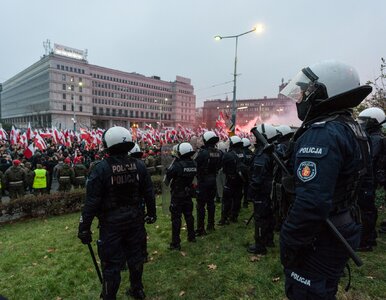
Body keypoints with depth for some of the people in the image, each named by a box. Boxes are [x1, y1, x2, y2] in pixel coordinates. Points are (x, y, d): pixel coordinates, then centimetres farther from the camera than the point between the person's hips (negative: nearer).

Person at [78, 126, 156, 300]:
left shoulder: (101, 168, -16)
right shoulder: (139, 165, -5)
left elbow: (92, 202, -15)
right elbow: (149, 193, 3)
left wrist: (84, 227, -4)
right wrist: (152, 213, 17)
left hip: (111, 222, -4)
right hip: (135, 219, 4)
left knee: (112, 263, 10)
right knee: (135, 255, 21)